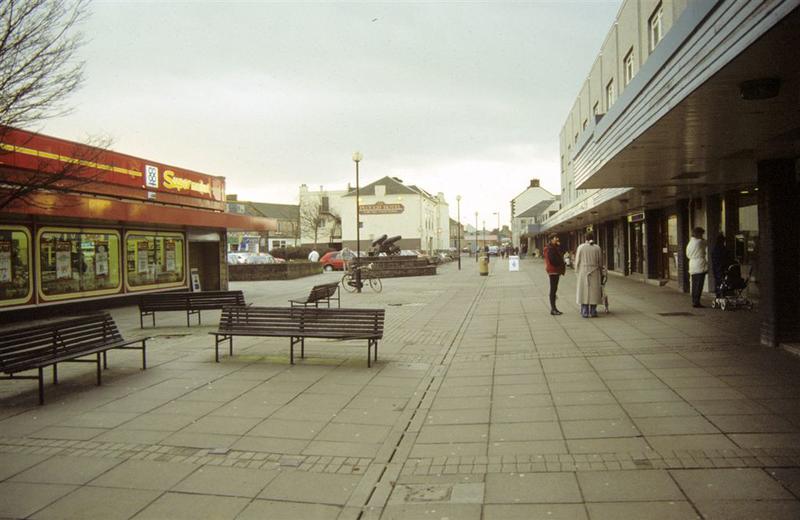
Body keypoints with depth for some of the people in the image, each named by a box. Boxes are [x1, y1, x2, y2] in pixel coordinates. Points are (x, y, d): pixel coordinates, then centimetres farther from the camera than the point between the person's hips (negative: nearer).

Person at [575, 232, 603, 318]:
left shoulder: (581, 247, -3)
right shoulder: (597, 248, 1)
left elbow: (577, 261, -3)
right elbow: (600, 262, 4)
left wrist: (577, 272, 8)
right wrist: (601, 273, 15)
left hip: (583, 272, -1)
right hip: (594, 272, 1)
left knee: (584, 291, 3)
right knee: (594, 291, 7)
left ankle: (585, 312, 2)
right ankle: (593, 311, 7)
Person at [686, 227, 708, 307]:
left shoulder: (690, 243, 13)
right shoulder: (700, 242, -9)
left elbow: (688, 255, 18)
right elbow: (707, 250, 4)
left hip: (692, 266, 7)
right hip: (700, 266, -7)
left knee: (694, 285, 11)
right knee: (699, 285, -6)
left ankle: (694, 301, 12)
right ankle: (696, 302, -8)